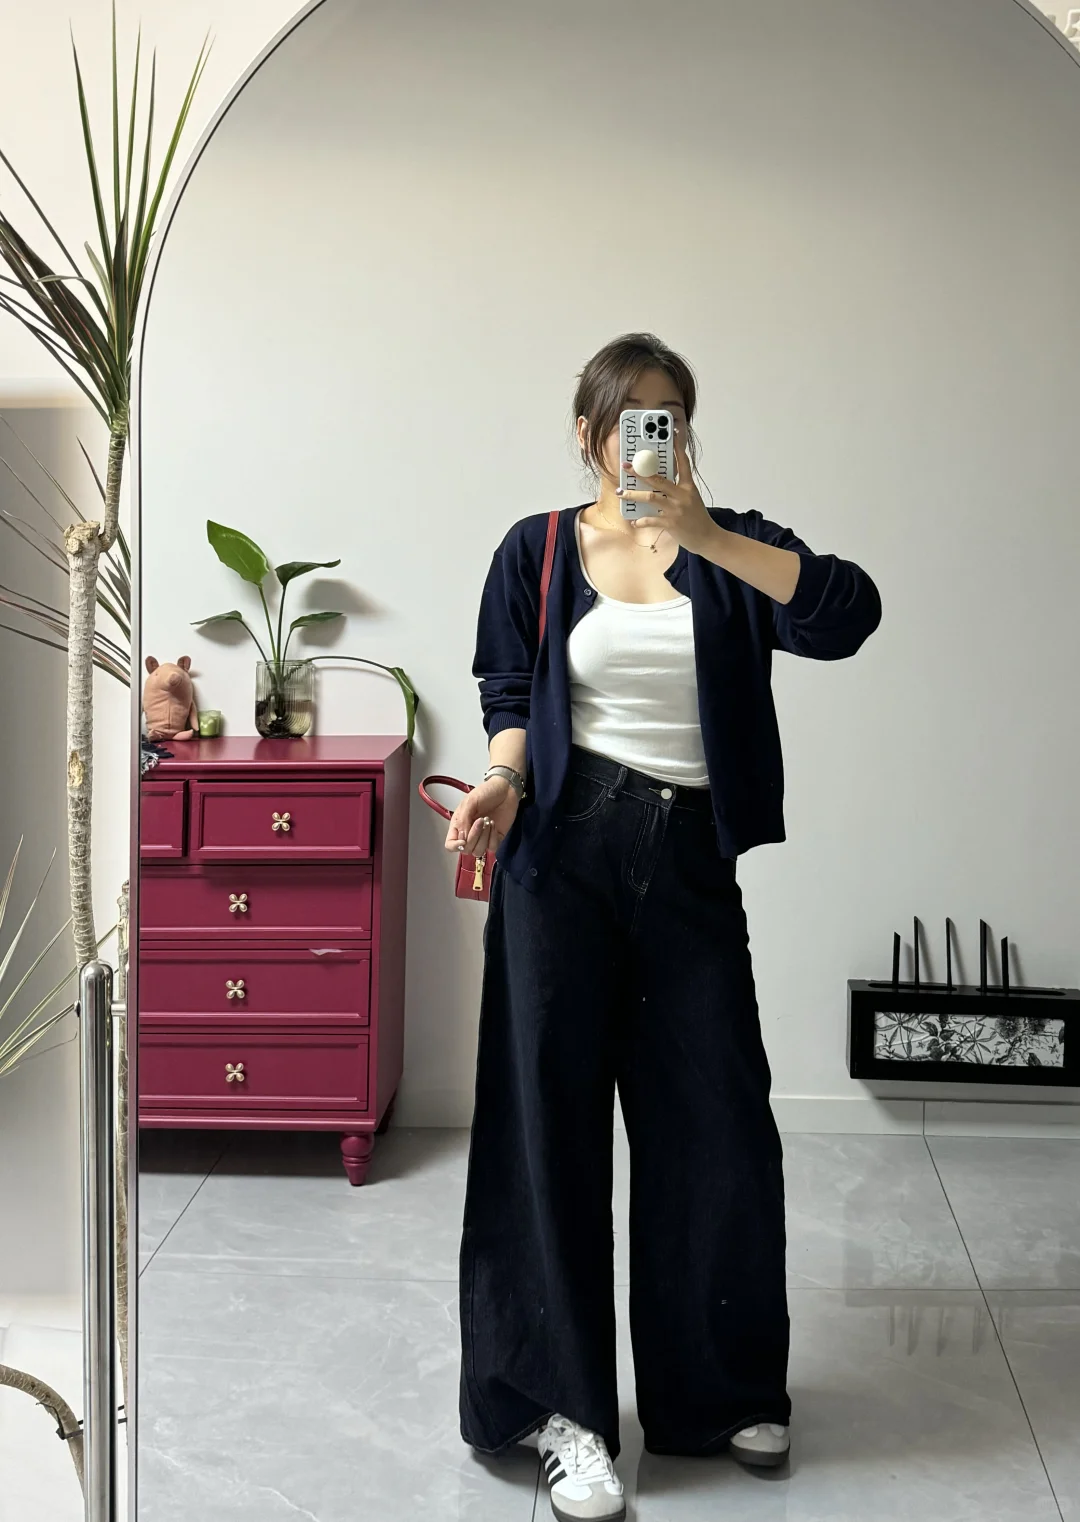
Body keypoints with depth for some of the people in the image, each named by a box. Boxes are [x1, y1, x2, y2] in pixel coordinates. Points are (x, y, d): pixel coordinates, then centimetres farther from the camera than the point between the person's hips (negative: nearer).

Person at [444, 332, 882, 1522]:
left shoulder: (732, 546, 7)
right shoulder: (536, 552, 7)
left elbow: (847, 613, -11)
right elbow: (512, 696, 7)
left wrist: (701, 534, -16)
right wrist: (502, 779, -14)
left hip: (690, 856, 1)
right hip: (566, 846, -1)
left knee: (717, 1117, 5)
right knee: (551, 1112, 0)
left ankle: (721, 1388, 25)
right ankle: (565, 1409, 11)